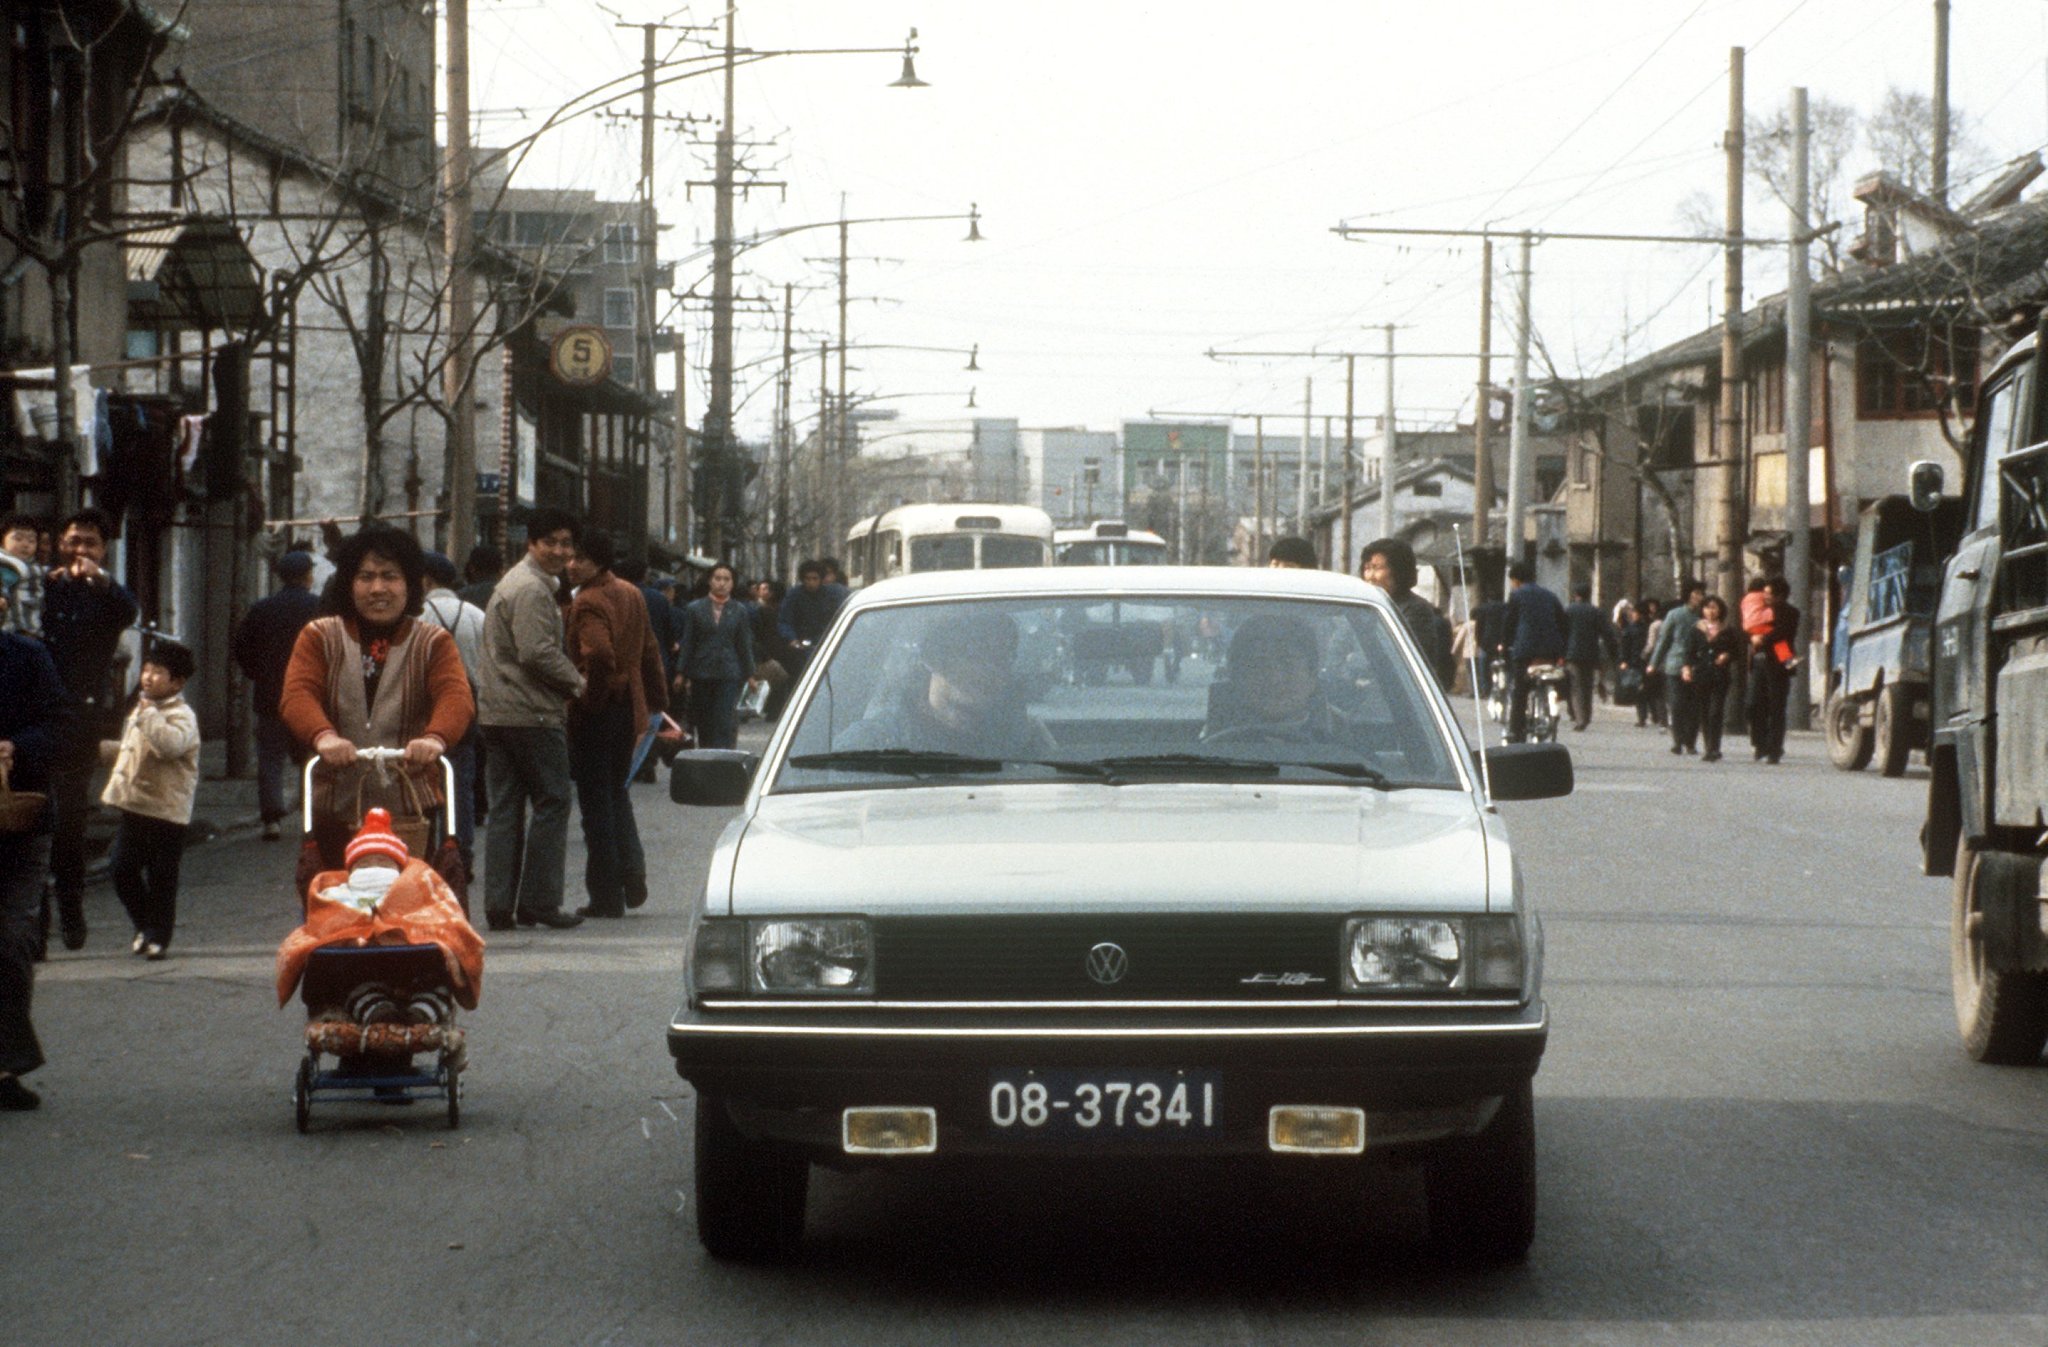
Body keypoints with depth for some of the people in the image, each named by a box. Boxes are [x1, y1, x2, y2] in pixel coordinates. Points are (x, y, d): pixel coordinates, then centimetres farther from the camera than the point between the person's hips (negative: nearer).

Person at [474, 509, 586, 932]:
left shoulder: (512, 583, 21)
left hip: (497, 715, 10)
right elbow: (537, 653, -22)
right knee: (551, 803, -2)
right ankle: (539, 901, -2)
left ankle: (499, 905, 6)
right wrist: (576, 682, -8)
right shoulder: (532, 590, -13)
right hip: (532, 715, -10)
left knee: (506, 809, 8)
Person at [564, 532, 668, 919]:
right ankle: (632, 871, 9)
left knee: (596, 801, 0)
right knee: (617, 791, 22)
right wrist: (657, 698, 23)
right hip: (628, 709, 8)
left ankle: (606, 895, 2)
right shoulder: (631, 594, 10)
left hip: (596, 713, -8)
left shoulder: (588, 603, -17)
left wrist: (587, 697, -19)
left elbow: (599, 655, -32)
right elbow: (649, 651, 17)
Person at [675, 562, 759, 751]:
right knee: (703, 723, 6)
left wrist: (750, 675, 7)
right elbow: (687, 643, 5)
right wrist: (683, 674, 1)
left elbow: (745, 644, 9)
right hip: (701, 674, 1)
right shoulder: (695, 608, 6)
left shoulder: (739, 611, 7)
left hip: (729, 674, -1)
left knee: (725, 724, -10)